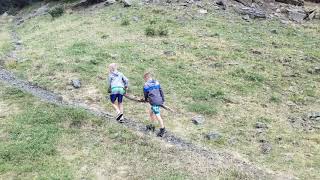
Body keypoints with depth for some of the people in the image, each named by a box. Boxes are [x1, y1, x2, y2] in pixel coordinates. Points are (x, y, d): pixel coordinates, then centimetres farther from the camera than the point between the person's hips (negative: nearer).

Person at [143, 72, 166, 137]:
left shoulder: (146, 85, -5)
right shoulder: (156, 82, 11)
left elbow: (145, 94, 6)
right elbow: (161, 91, 12)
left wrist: (146, 99, 27)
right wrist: (163, 100, 17)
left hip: (154, 102, -8)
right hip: (159, 101, 8)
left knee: (157, 116, -3)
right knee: (151, 112, 24)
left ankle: (163, 130, -1)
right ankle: (152, 126, 34)